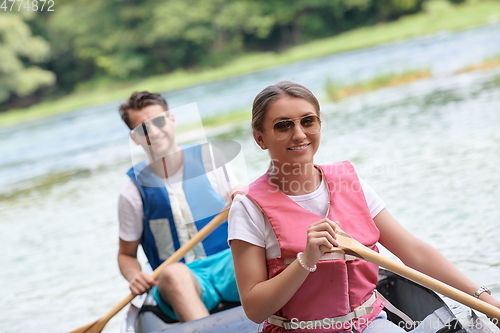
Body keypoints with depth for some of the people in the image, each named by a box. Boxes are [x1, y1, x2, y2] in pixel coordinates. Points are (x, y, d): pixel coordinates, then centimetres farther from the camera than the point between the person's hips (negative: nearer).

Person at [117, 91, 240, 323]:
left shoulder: (209, 159, 7)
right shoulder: (134, 192, 5)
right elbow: (126, 254, 15)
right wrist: (135, 278, -8)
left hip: (229, 263, 1)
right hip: (178, 279, -1)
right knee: (173, 273, -38)